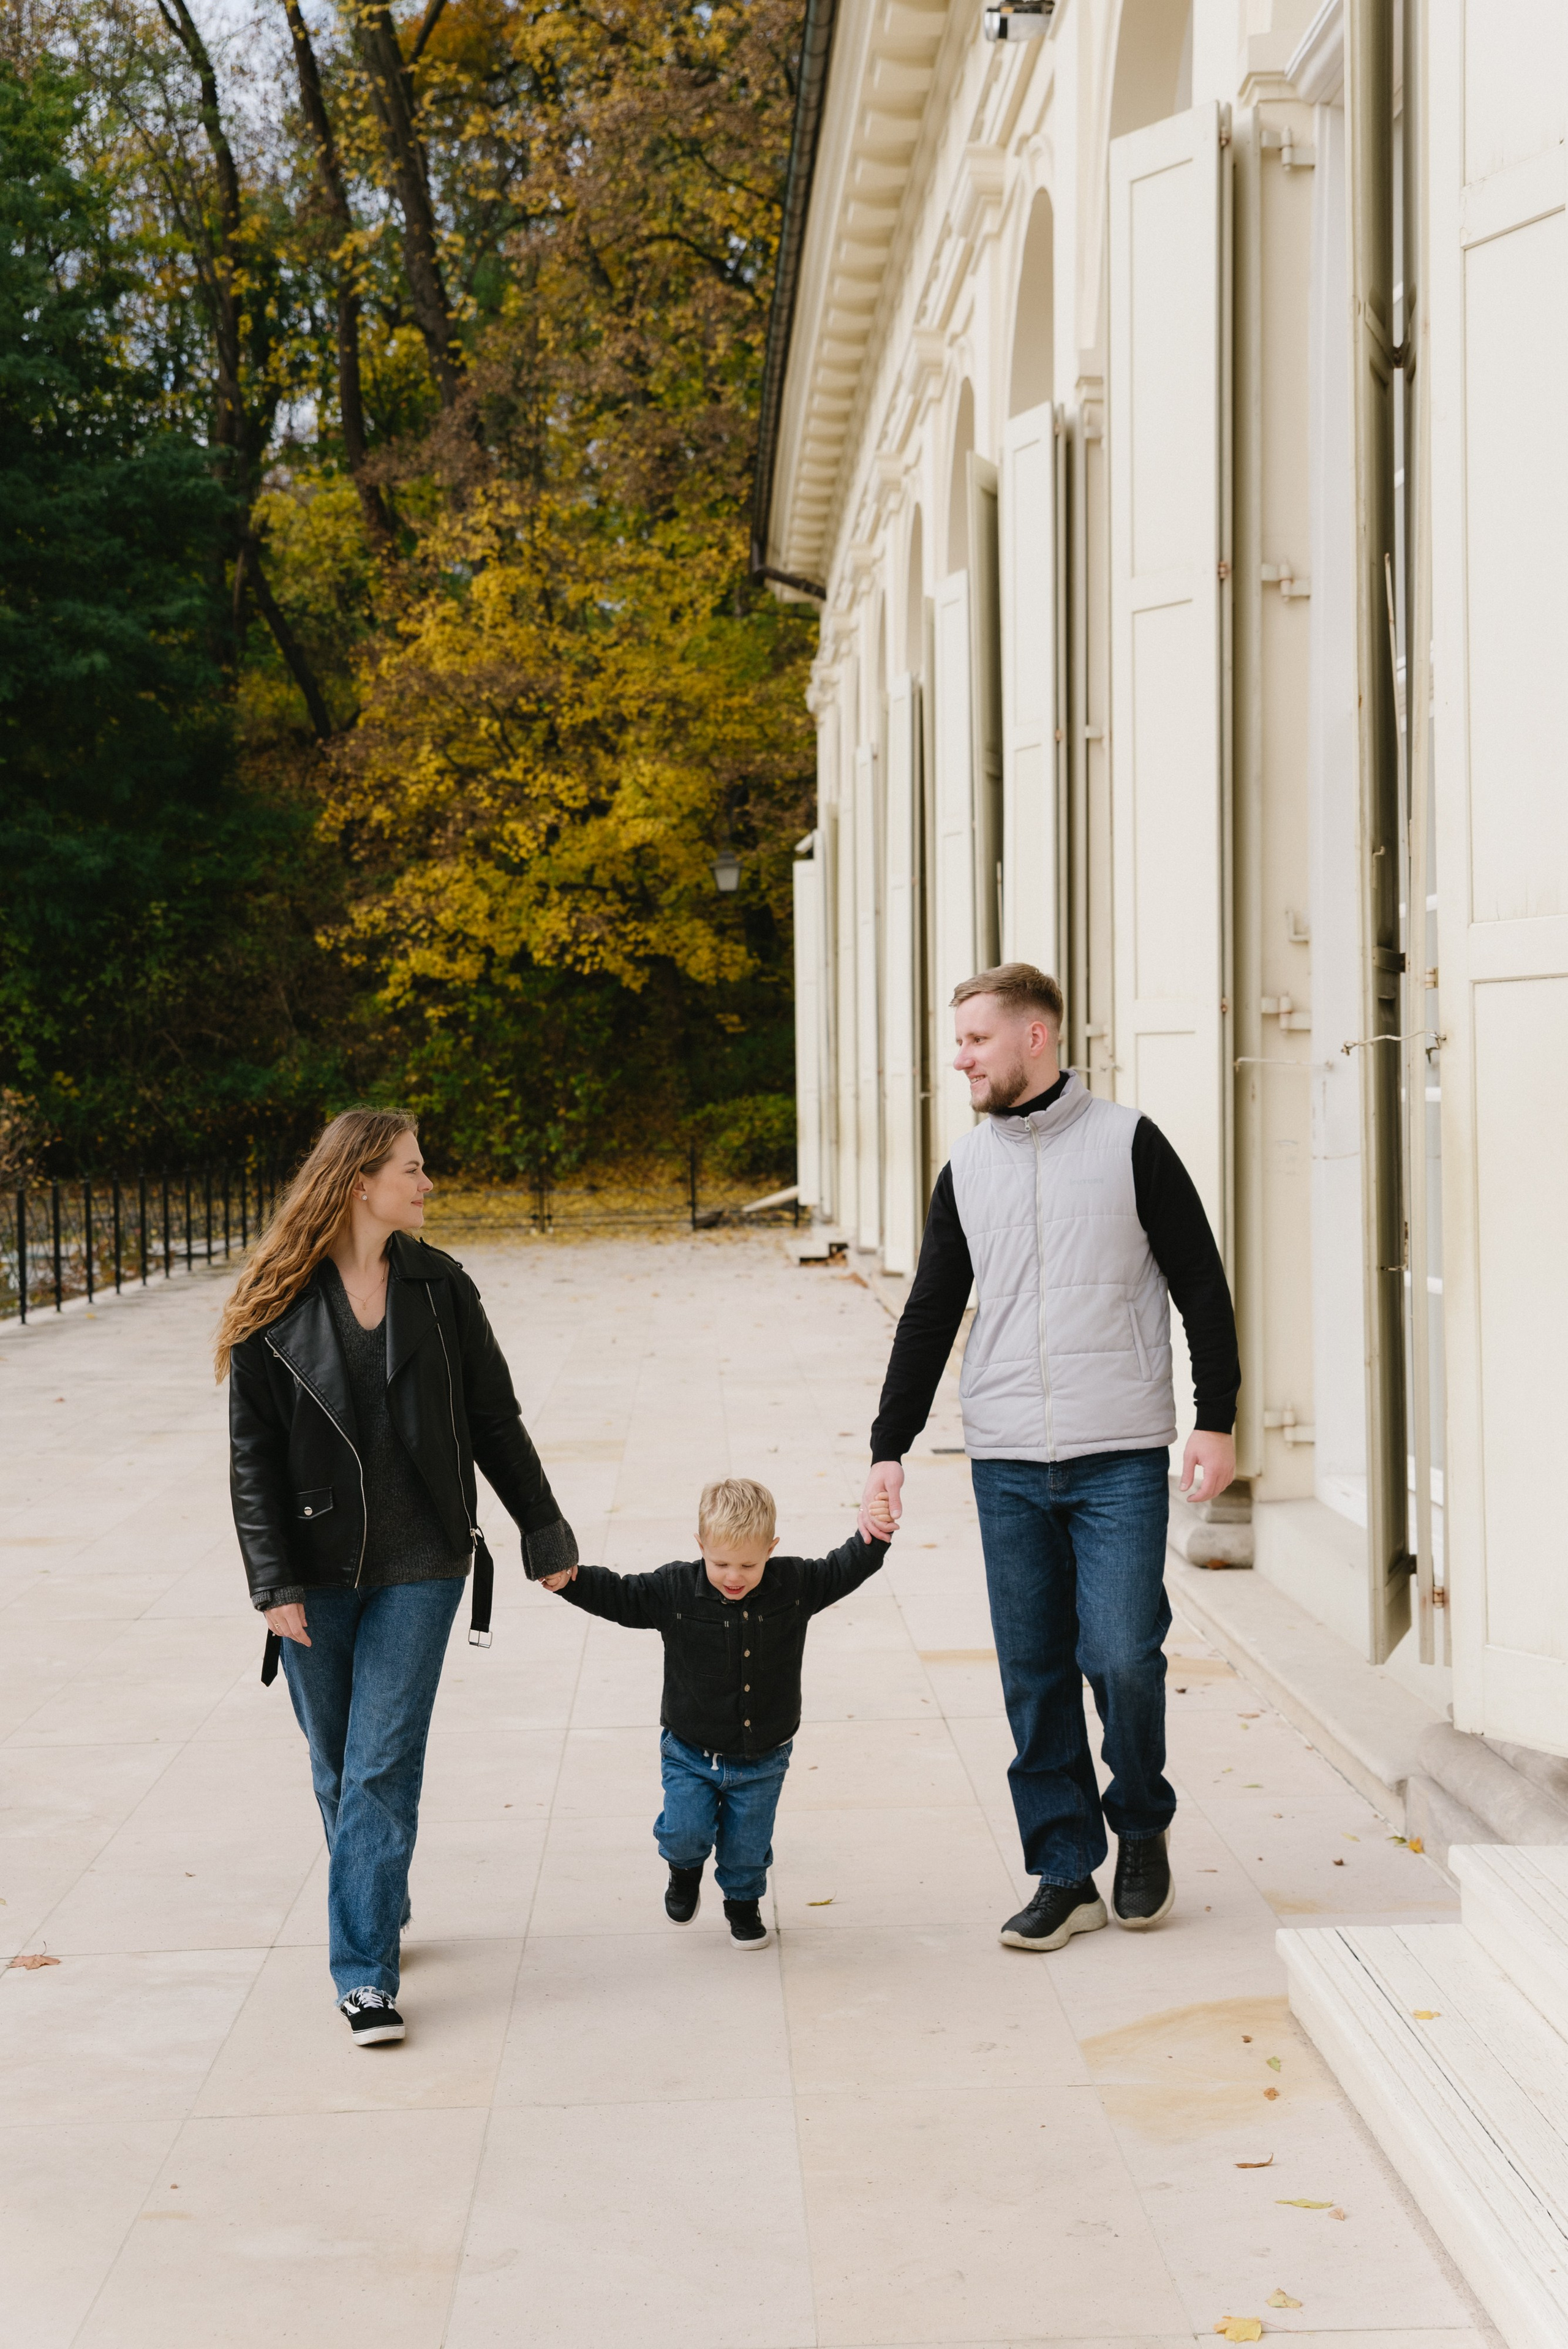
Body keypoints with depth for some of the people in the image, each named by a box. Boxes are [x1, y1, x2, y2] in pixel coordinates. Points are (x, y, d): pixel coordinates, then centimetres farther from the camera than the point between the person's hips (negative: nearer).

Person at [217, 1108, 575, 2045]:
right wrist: (275, 1583, -9)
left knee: (383, 1767, -6)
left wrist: (546, 1536, 10)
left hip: (418, 1568, 0)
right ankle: (381, 1909, 35)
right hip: (316, 1570, 0)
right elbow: (253, 1456, -3)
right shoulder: (276, 1306, -4)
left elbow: (495, 1423, 8)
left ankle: (366, 1970, -3)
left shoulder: (439, 1286, 1)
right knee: (338, 1768, 12)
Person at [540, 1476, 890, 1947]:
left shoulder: (794, 1585, -11)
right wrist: (571, 1580, -26)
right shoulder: (675, 1591, -15)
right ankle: (685, 1871, 26)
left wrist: (876, 1537, -16)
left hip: (762, 1758, 1)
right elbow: (620, 1596, -12)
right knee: (684, 1830, -10)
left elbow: (841, 1572, -2)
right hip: (691, 1753, -1)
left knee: (747, 1845, 11)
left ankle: (743, 1903, 41)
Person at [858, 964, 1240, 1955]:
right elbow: (930, 1316, 14)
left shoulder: (1129, 1144, 0)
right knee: (1036, 1676, 3)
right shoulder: (967, 1169, 11)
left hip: (1122, 1460, -4)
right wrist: (889, 1449, 9)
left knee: (1122, 1657, -8)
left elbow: (1201, 1286, 2)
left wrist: (1217, 1420, -4)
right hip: (1007, 1463, 4)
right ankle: (1067, 1876, 12)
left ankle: (1143, 1832, 17)